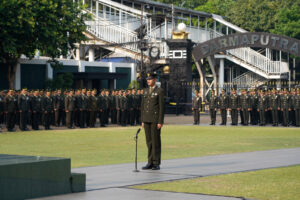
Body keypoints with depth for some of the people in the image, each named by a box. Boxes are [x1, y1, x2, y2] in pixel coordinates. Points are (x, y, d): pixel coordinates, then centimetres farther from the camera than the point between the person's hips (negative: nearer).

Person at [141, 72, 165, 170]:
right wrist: (143, 120, 10)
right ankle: (150, 163, 11)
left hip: (155, 119, -6)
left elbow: (162, 107, -10)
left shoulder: (160, 91, -7)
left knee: (156, 141, -4)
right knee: (149, 141, 7)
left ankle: (156, 163, 1)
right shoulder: (146, 91, 13)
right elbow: (143, 106, 15)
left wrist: (160, 122, -15)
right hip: (147, 119, 6)